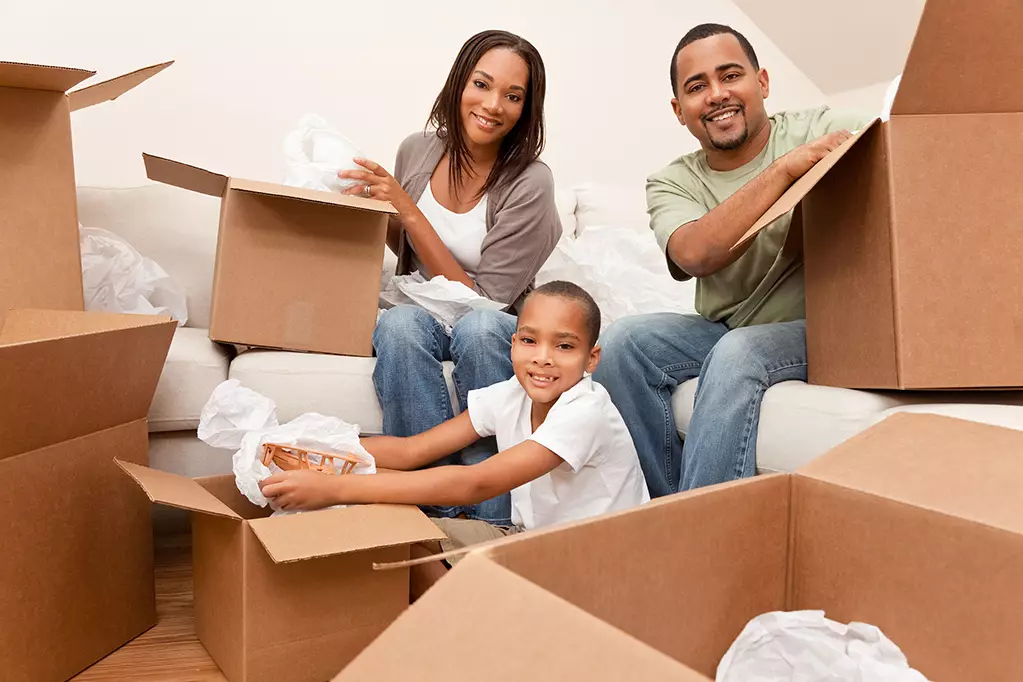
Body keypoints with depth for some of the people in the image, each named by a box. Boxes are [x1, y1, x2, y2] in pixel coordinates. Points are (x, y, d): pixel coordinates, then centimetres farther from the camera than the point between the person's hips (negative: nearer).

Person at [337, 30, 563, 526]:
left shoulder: (529, 182, -15)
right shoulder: (417, 151, -1)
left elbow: (483, 300, -17)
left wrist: (408, 210, -21)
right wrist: (377, 208, -5)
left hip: (496, 328, -3)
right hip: (422, 313, 3)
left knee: (478, 328, -37)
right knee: (399, 325, -32)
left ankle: (491, 518, -25)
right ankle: (438, 503, -25)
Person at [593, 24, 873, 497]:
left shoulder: (820, 132, -3)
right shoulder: (672, 185, 1)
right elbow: (696, 256, -21)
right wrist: (785, 169, -26)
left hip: (819, 329, -3)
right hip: (723, 333, 4)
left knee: (735, 354, -32)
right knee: (624, 340, -19)